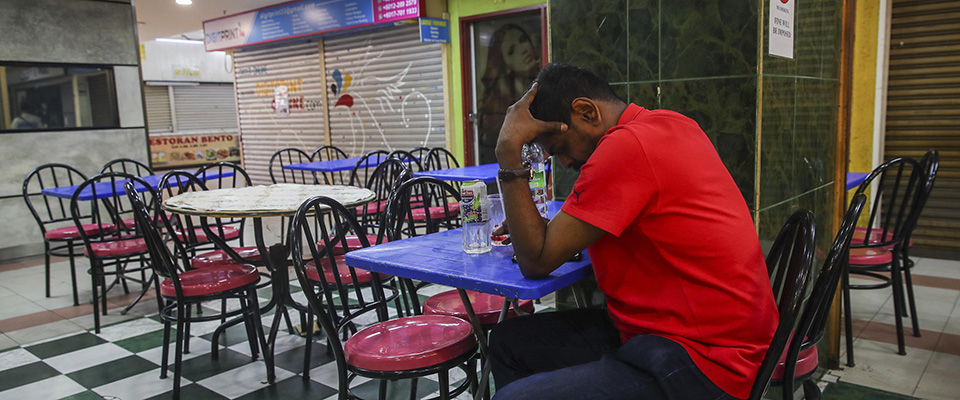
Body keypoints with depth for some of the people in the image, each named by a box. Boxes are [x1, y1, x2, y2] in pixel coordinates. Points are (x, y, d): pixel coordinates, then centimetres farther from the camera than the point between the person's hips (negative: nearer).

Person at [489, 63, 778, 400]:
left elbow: (537, 262, -16)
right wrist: (538, 230, 4)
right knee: (508, 339, 10)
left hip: (702, 366, -10)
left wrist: (508, 149, -13)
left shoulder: (626, 146, -21)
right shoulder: (673, 125, 9)